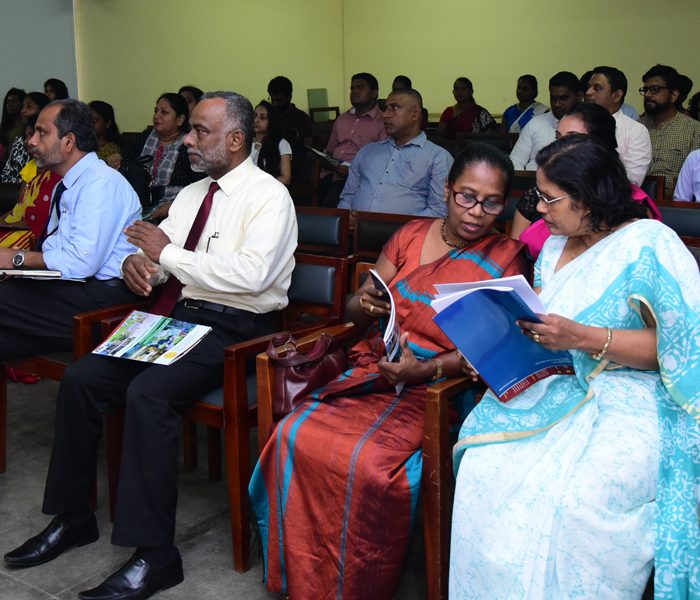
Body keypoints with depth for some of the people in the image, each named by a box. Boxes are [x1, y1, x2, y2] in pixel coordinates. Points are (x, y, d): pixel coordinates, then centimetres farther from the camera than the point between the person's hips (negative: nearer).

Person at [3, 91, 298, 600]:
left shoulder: (268, 196, -9)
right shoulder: (191, 194, 17)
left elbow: (249, 275, -24)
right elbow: (156, 257, 15)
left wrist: (169, 253, -16)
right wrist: (137, 262, -10)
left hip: (235, 329, -8)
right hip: (179, 316, 8)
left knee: (148, 393, -30)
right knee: (81, 378, -7)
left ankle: (154, 555, -20)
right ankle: (72, 517, 9)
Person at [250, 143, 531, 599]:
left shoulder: (506, 259, 1)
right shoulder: (410, 236, 12)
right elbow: (354, 309, 16)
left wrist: (424, 369, -21)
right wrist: (366, 305, -9)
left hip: (437, 387, -4)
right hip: (371, 370, 4)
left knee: (368, 464, -30)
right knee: (297, 437, -21)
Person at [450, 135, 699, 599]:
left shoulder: (650, 244, -9)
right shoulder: (556, 246, 15)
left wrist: (583, 337, -22)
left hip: (631, 405, -6)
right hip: (563, 390, 7)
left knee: (567, 499, -31)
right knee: (486, 465, -19)